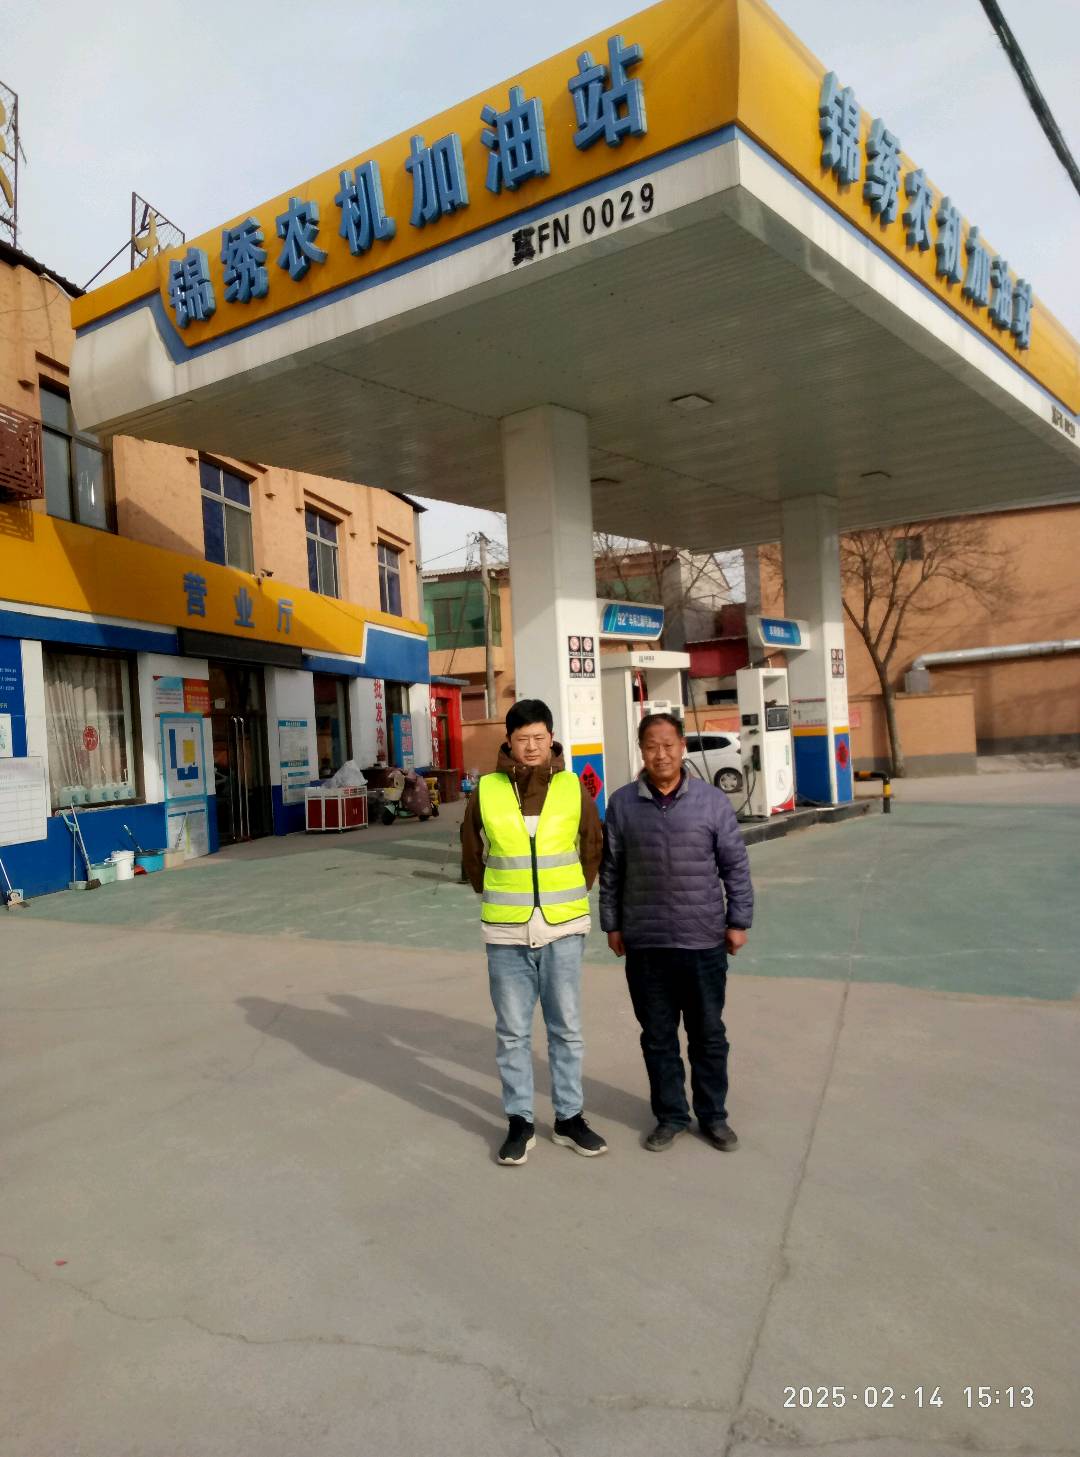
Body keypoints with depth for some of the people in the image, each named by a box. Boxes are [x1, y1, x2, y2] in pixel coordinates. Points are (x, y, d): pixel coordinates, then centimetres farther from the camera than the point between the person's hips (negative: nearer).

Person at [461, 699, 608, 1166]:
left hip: (563, 928, 1)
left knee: (566, 1028, 11)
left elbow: (593, 847, 11)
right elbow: (472, 853, 10)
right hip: (506, 933, 0)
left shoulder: (573, 788, -2)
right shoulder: (486, 791, -4)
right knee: (512, 1032, 8)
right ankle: (520, 1122, 21)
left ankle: (569, 1118, 24)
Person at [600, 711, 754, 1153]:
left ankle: (713, 1115, 29)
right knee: (657, 1035, 11)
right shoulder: (622, 804, -1)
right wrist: (612, 924, 6)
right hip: (644, 943, 1)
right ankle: (670, 1115, 28)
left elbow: (735, 865, 2)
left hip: (704, 940, -1)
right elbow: (610, 870, 5)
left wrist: (738, 921, 1)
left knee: (708, 1033, 12)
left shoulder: (712, 800, -3)